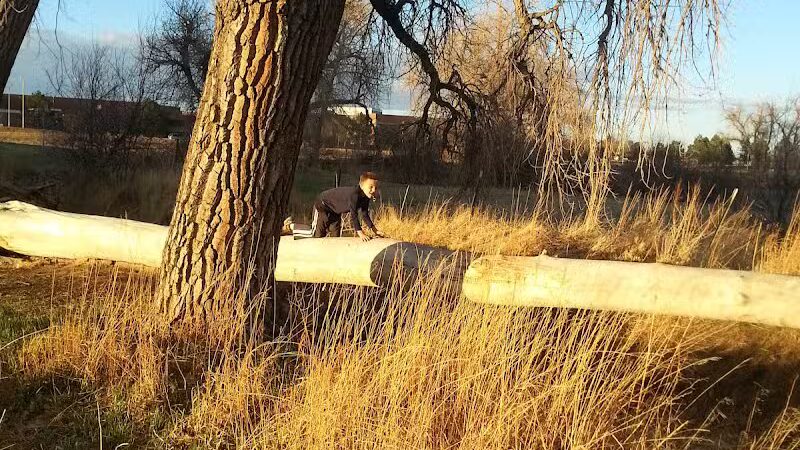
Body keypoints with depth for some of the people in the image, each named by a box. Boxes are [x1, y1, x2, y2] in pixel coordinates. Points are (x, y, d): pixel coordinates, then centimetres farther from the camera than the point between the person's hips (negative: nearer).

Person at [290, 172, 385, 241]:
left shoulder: (366, 197, -11)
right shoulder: (354, 194, -39)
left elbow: (365, 214, 0)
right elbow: (353, 216, -41)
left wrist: (375, 231, -7)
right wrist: (360, 233, -45)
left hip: (335, 211, 9)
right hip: (322, 205, -9)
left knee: (335, 235, 10)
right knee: (317, 234, -5)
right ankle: (291, 226, 11)